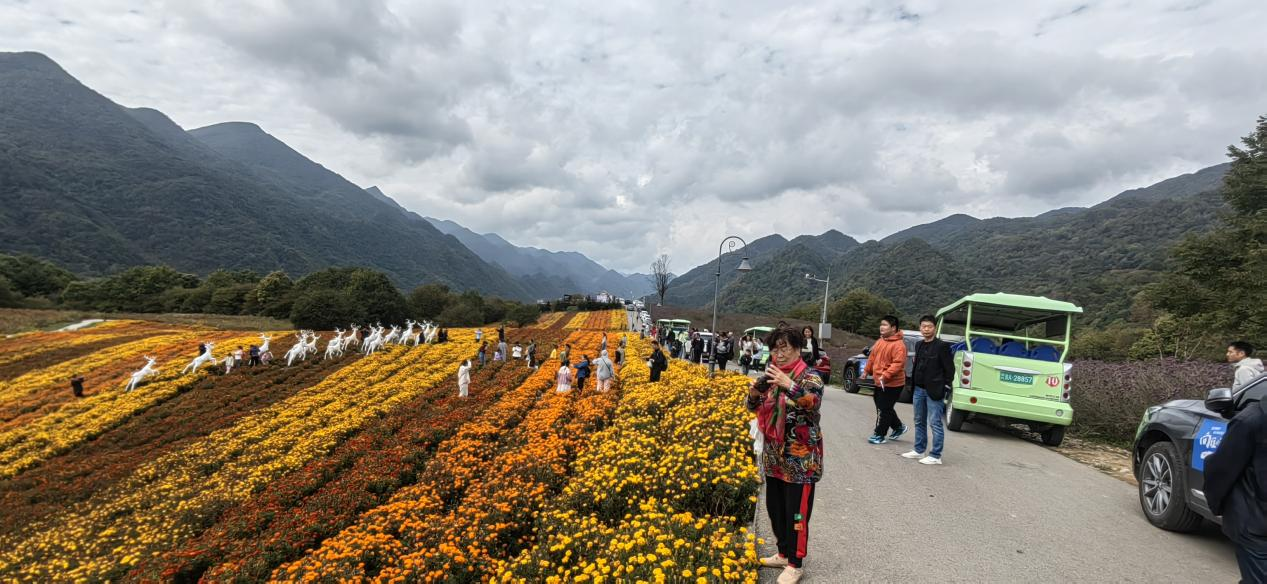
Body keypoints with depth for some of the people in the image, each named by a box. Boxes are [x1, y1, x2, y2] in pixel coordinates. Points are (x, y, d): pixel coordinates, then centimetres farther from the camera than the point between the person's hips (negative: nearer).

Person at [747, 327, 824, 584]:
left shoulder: (809, 377, -13)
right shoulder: (771, 376, 6)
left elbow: (813, 403, -31)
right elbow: (755, 408, 10)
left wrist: (789, 385, -44)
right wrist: (754, 393, -12)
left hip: (800, 458, -7)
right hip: (773, 456, 7)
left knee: (796, 512, 3)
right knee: (774, 508, 17)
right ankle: (783, 553, 35)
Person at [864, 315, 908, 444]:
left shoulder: (898, 345, -18)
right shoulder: (880, 342, 10)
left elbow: (898, 364, -25)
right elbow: (872, 357, 20)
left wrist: (885, 376, -31)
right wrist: (866, 371, 16)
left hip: (892, 384, -9)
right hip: (879, 383, 9)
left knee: (884, 410, -2)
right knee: (883, 408, 19)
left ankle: (879, 435, 8)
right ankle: (899, 427, 37)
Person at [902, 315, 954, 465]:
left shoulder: (942, 346, -10)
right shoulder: (919, 345, 12)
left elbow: (949, 368, -11)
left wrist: (945, 387, -11)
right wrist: (913, 384, 12)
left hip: (934, 391, -8)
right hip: (919, 389, 8)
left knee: (935, 424, -2)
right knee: (919, 422, 16)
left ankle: (935, 456, 3)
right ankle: (919, 450, 27)